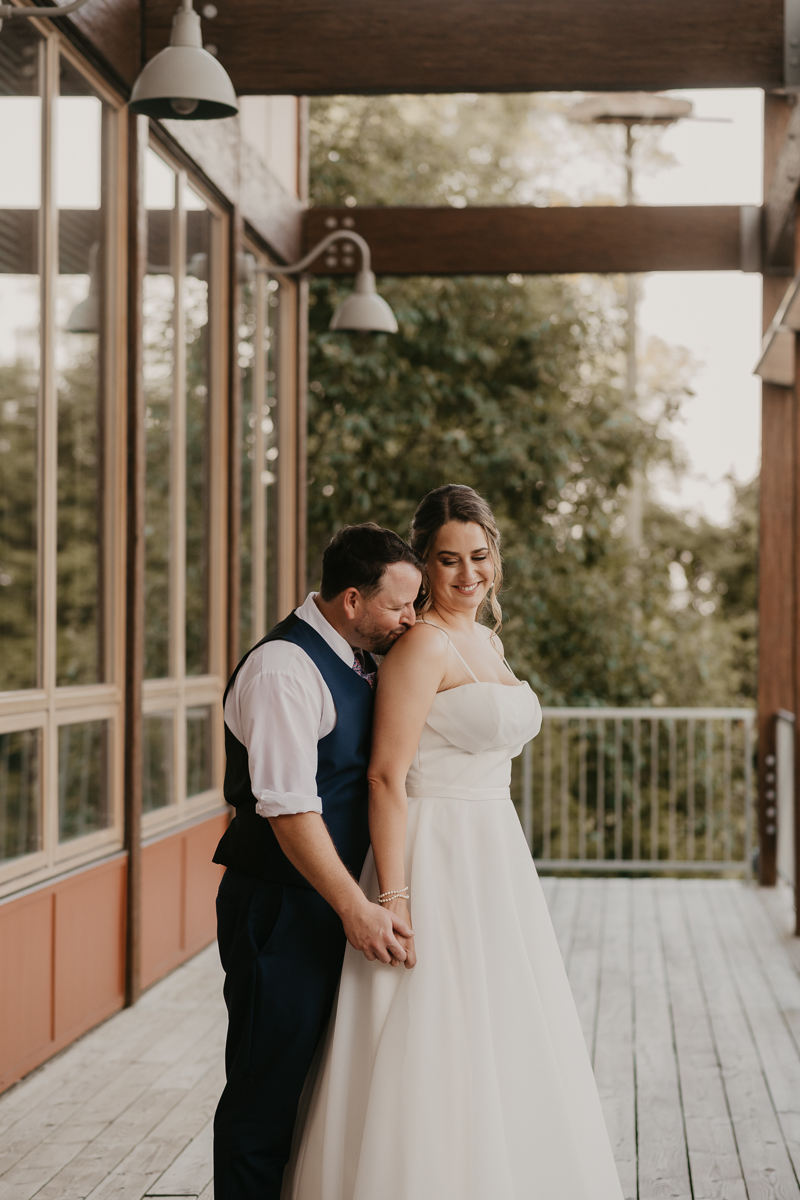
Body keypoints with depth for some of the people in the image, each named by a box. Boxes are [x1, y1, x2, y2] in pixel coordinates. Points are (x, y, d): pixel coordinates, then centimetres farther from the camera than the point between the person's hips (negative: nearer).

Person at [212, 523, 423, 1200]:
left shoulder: (352, 663, 13)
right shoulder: (283, 668, -17)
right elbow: (288, 807, -24)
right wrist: (355, 908, -26)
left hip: (330, 908, 10)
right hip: (281, 912, -9)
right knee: (266, 1095, -2)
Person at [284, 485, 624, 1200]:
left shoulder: (487, 640, 13)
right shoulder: (424, 643, -14)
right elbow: (388, 776, -19)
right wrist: (393, 899, -23)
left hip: (495, 864, 9)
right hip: (437, 866, -9)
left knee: (495, 1062, 14)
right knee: (430, 1056, -5)